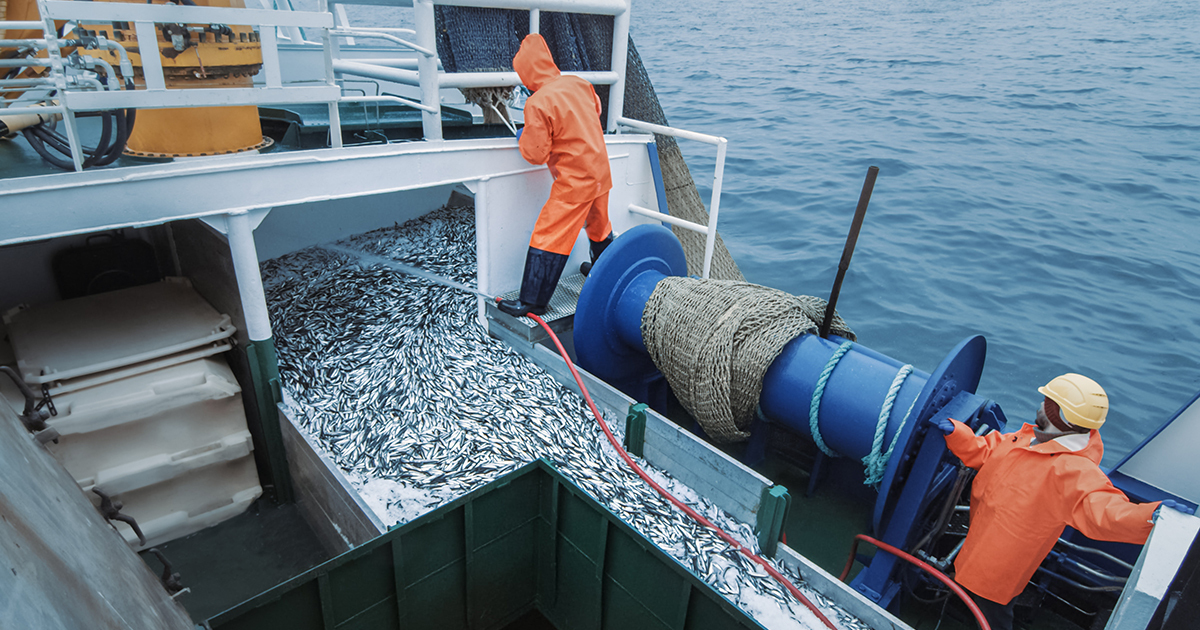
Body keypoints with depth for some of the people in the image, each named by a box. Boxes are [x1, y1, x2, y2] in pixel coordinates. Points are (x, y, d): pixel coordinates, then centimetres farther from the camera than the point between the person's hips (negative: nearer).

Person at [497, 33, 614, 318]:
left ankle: (532, 302, 2)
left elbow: (535, 154, -16)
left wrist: (523, 137, 4)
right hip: (601, 170, 8)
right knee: (598, 224, 27)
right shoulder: (579, 83, 1)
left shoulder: (537, 104, -19)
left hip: (574, 180, -8)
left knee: (548, 237, -2)